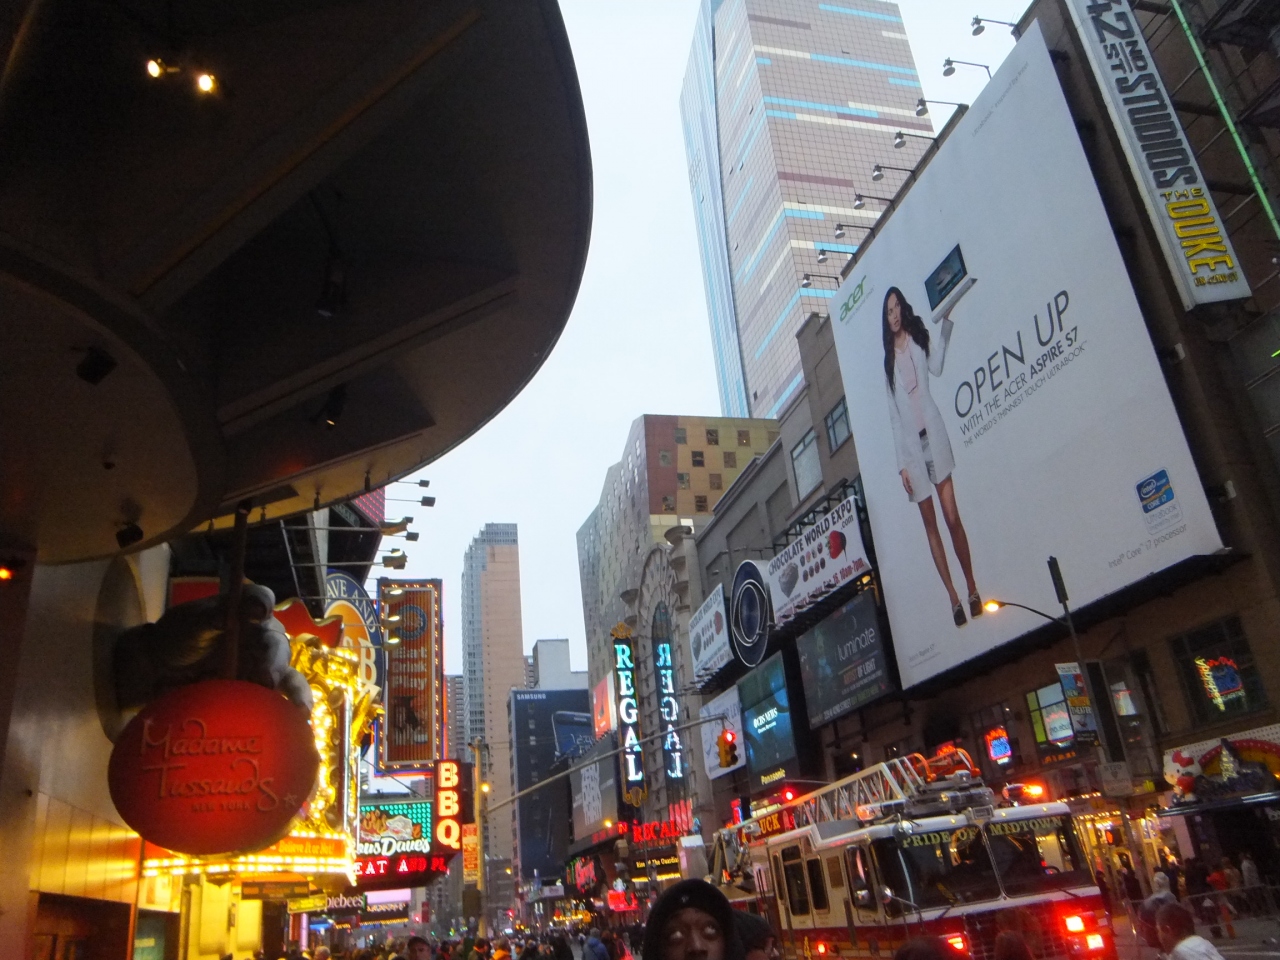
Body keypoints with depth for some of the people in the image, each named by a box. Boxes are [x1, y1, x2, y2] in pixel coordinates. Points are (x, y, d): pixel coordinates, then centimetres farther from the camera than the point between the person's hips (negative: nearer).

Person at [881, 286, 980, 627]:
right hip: (911, 445, 1)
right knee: (931, 525, 4)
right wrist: (902, 464, 0)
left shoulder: (919, 337, 10)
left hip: (933, 435, -1)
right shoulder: (887, 360, 10)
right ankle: (954, 597, 10)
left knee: (952, 517, -5)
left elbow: (936, 366, -9)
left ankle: (972, 587, 7)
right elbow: (894, 417, 6)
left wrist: (946, 326, -19)